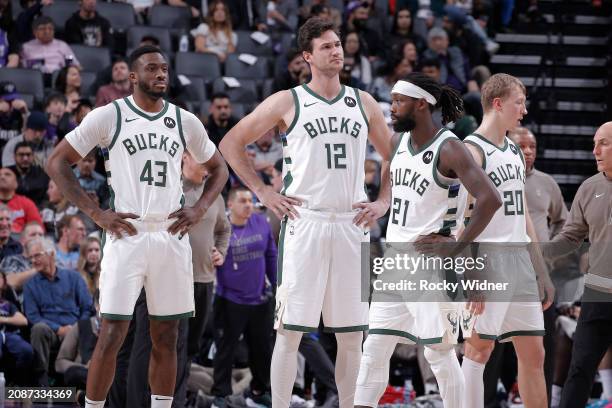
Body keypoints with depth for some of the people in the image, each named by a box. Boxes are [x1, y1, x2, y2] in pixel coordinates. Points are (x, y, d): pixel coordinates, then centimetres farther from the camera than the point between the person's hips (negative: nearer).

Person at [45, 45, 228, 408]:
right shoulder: (108, 116, -2)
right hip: (126, 235, -4)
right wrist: (96, 213, -8)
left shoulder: (185, 121, 10)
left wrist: (200, 208, 4)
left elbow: (219, 168, 22)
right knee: (112, 336, -7)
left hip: (172, 236, 4)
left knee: (166, 337, 7)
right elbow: (58, 163, 0)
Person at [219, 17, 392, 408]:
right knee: (291, 329, -5)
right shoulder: (288, 102, 1)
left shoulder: (363, 103, 12)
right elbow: (231, 144, 5)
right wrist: (262, 191, -1)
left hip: (352, 225, 4)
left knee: (352, 333, 6)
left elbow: (393, 157, 23)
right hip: (304, 224, -4)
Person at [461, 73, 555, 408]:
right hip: (488, 258, -8)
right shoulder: (472, 150, -9)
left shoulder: (514, 151, 17)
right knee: (478, 349, -5)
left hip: (519, 258, 8)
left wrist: (542, 273, 19)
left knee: (533, 352, 8)